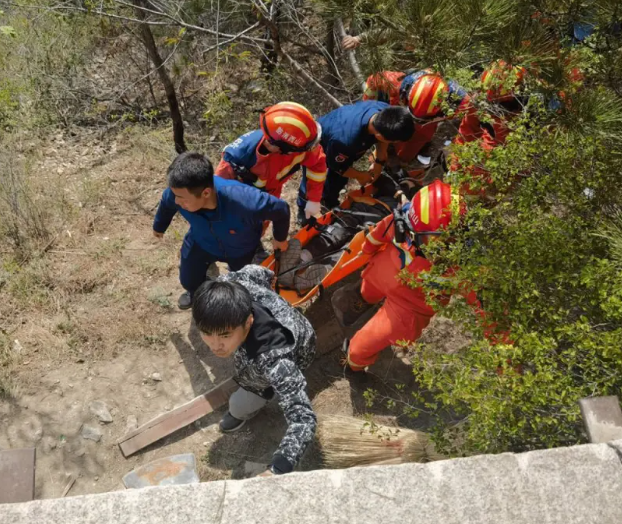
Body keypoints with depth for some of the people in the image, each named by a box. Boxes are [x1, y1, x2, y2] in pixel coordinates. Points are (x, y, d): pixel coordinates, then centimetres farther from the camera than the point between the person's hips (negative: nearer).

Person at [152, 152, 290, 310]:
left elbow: (280, 209, -29)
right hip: (201, 243, 2)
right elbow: (166, 204, -10)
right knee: (189, 281, 20)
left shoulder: (245, 202, -52)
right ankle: (195, 292, 59)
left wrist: (280, 238, -6)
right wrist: (159, 226, 14)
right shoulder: (178, 193, -39)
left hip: (242, 248, -2)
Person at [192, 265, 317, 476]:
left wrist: (276, 470, -69)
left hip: (291, 359, -4)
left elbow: (303, 418, -56)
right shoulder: (232, 287, -39)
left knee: (239, 407, 8)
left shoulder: (273, 358, -54)